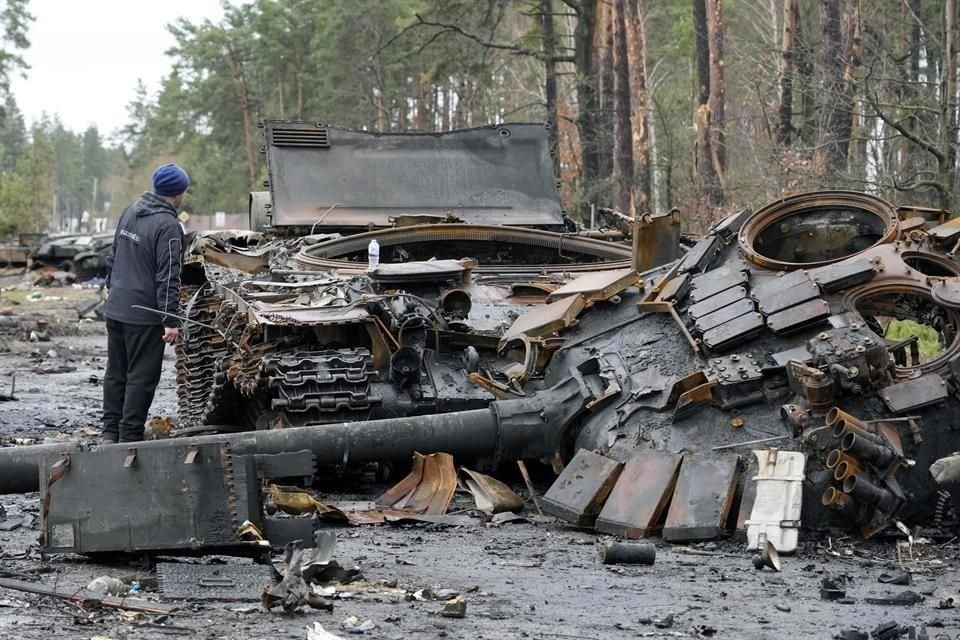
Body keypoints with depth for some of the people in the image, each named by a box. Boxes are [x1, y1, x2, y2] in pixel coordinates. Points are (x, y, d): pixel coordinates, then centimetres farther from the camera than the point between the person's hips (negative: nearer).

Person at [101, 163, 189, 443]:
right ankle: (130, 437, 1)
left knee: (116, 372, 16)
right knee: (141, 376, 0)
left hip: (115, 310, 8)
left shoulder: (130, 213, 9)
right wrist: (171, 320, -20)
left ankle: (110, 432, 21)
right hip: (144, 315, -8)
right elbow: (168, 277, -20)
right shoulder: (168, 226, -16)